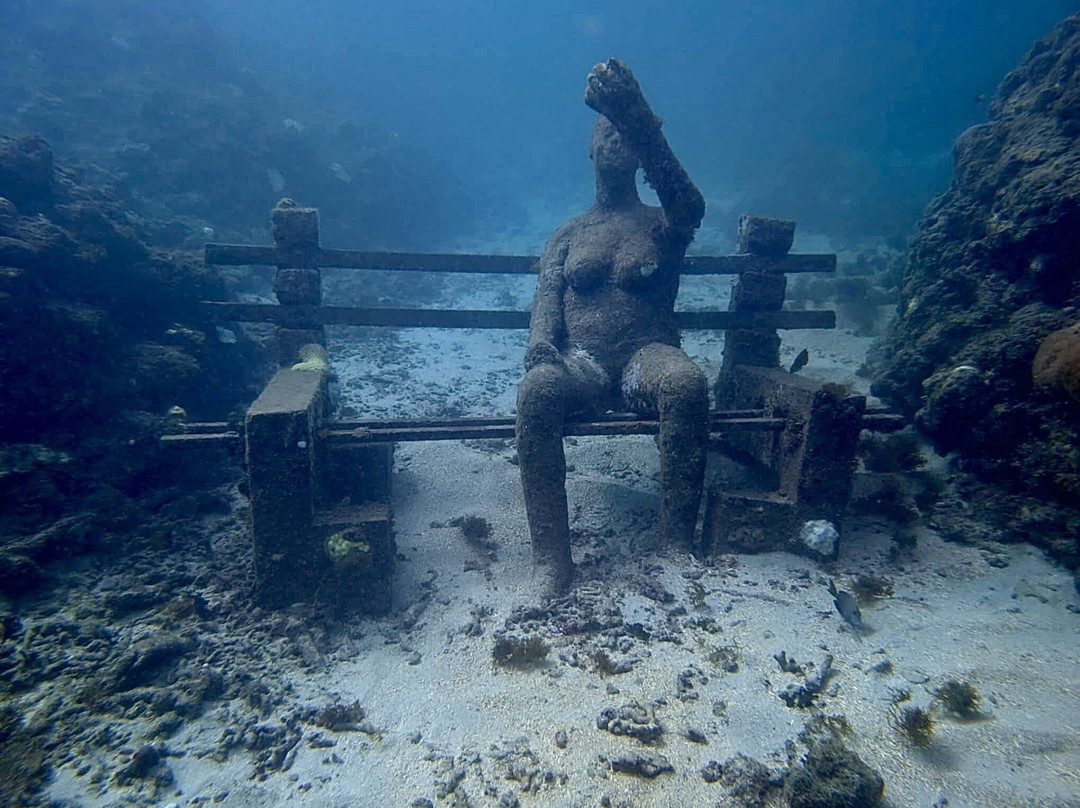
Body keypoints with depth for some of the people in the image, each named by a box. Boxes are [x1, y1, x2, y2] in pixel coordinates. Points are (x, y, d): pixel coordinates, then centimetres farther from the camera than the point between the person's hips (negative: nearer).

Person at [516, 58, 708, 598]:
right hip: (579, 364, 1)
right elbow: (547, 293, 8)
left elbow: (690, 206, -10)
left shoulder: (661, 224, 16)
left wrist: (639, 121, -22)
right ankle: (550, 553, -30)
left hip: (646, 356, 0)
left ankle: (678, 539, -26)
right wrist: (541, 340, -17)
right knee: (536, 390, -34)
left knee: (686, 381, -36)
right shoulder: (570, 233, 22)